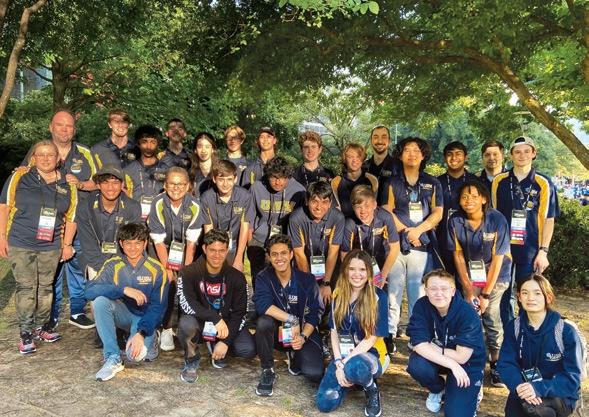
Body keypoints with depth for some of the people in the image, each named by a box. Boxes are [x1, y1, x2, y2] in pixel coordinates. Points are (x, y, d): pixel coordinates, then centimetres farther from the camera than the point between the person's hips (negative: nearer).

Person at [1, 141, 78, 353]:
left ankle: (41, 326, 26)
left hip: (51, 247, 3)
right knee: (26, 288, -1)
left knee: (46, 287, 11)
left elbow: (71, 217, 9)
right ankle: (26, 333, 8)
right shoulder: (19, 177, -2)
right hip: (20, 245, -2)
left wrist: (67, 244, 7)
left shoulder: (67, 185, 4)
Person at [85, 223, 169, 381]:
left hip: (145, 317, -3)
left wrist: (141, 333, -29)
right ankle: (113, 359, -19)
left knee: (136, 354, -30)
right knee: (100, 301, -28)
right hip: (123, 314, 3)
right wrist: (124, 290, -32)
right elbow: (89, 290, -22)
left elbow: (157, 307, -15)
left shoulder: (156, 269, -13)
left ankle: (150, 341, 9)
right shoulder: (113, 265, -8)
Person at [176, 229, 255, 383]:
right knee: (186, 324, -37)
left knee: (248, 350, -22)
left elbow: (239, 313, -8)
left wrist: (226, 341, -18)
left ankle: (216, 346, 12)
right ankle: (192, 360, -4)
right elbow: (187, 304, -26)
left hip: (226, 324, 2)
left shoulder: (236, 277, -8)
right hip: (199, 322, -2)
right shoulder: (189, 273, -13)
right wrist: (216, 318, -33)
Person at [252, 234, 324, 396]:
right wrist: (292, 320, -29)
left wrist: (303, 337, -23)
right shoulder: (263, 278, -10)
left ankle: (294, 356, 15)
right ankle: (267, 371, -10)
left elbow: (315, 313, -7)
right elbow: (262, 304, -27)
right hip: (277, 332, 0)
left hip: (303, 332, 0)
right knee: (264, 322, -35)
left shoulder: (307, 280, -8)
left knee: (315, 374, -22)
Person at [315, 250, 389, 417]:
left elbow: (372, 338, -14)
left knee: (354, 367, -40)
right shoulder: (338, 295, 1)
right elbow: (334, 331, 2)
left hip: (370, 354, -4)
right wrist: (338, 363, -13)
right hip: (342, 354, 4)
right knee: (325, 403, -16)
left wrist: (345, 363, -19)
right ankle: (350, 378, 15)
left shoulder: (378, 296, -13)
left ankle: (372, 390, -4)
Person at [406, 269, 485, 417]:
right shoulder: (422, 306, -20)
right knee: (416, 365, -30)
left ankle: (473, 390, 17)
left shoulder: (468, 313, -27)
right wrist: (451, 364, -31)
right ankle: (438, 389, 5)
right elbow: (419, 345, -24)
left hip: (467, 363, -3)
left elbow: (461, 357, -25)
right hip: (436, 359, 3)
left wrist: (431, 347, -19)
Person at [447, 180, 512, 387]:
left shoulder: (497, 220, -18)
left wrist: (486, 294, -14)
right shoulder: (455, 221, -12)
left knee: (491, 317, -11)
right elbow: (458, 256, -5)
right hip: (470, 274, 2)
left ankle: (496, 364, 5)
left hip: (495, 275, -2)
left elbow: (498, 259, -15)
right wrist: (469, 290, -8)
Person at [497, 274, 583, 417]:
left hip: (562, 395, -3)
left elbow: (572, 377, -15)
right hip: (525, 390, 3)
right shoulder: (514, 327, -2)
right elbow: (506, 363, -6)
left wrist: (538, 388, -31)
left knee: (529, 404, -32)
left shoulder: (566, 330, -13)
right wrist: (519, 385, -28)